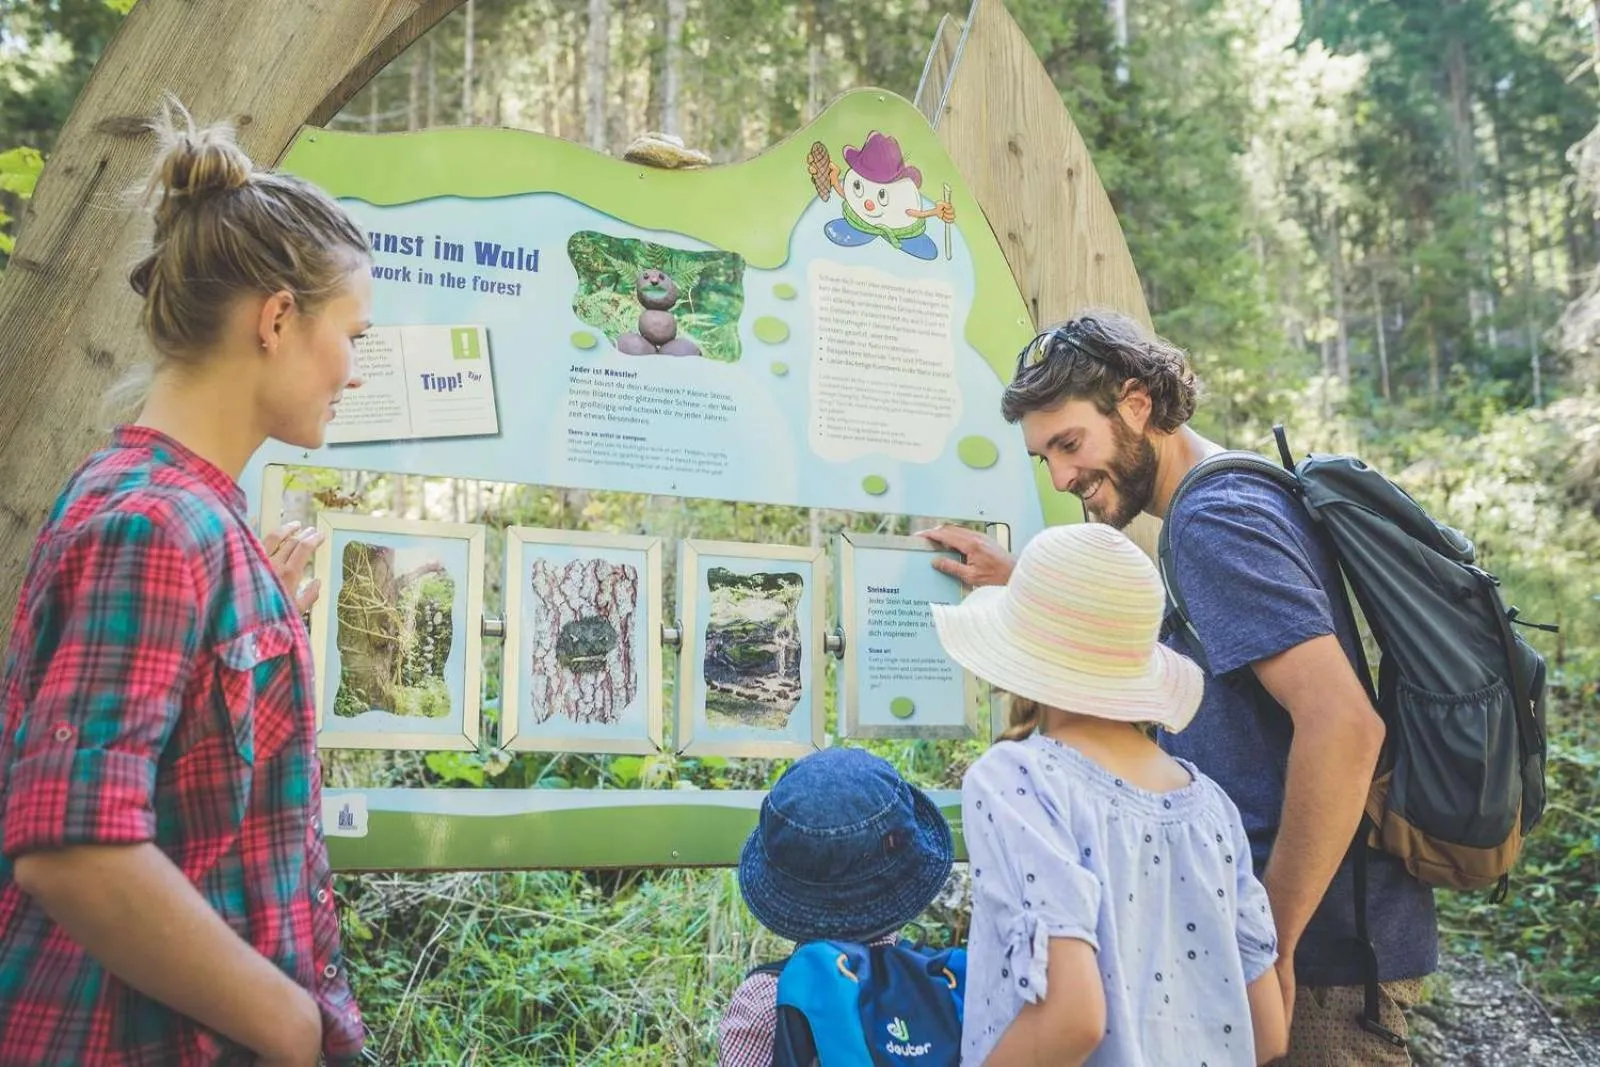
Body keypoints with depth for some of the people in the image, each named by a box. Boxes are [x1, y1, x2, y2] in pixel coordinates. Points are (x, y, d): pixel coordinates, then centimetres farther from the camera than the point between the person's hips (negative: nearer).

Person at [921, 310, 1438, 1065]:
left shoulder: (1216, 518, -19)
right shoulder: (1227, 505, 11)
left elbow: (1342, 724, -29)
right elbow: (1152, 650, 26)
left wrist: (1275, 942, -22)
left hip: (1319, 947, -10)